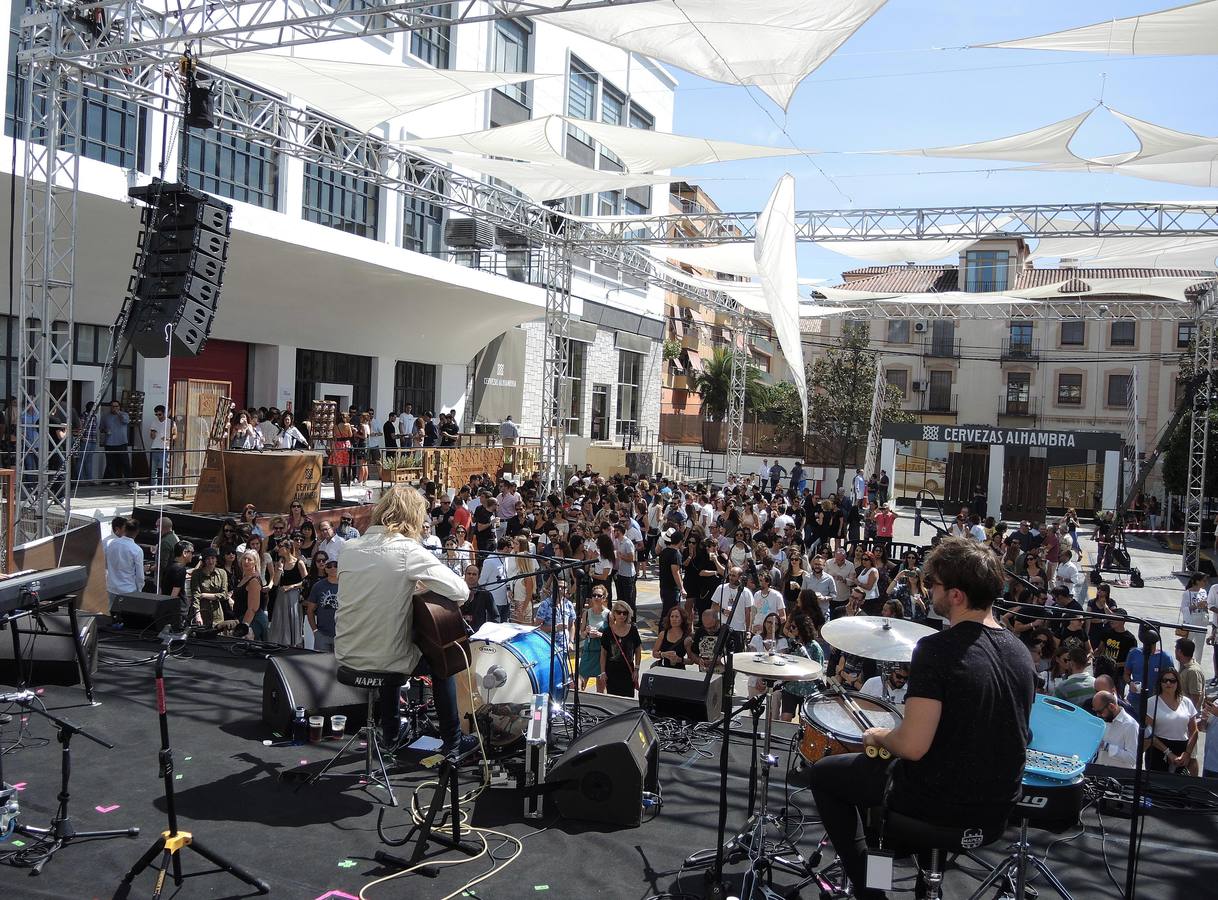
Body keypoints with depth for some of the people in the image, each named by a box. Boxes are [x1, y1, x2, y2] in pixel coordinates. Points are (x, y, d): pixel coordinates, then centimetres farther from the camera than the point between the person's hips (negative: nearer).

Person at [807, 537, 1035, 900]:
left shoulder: (937, 651, -24)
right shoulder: (1019, 650, 0)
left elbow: (912, 746, -29)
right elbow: (1005, 730, 12)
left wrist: (878, 736, -7)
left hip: (941, 803, -7)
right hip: (998, 809, 7)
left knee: (823, 774, 15)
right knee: (878, 763, 34)